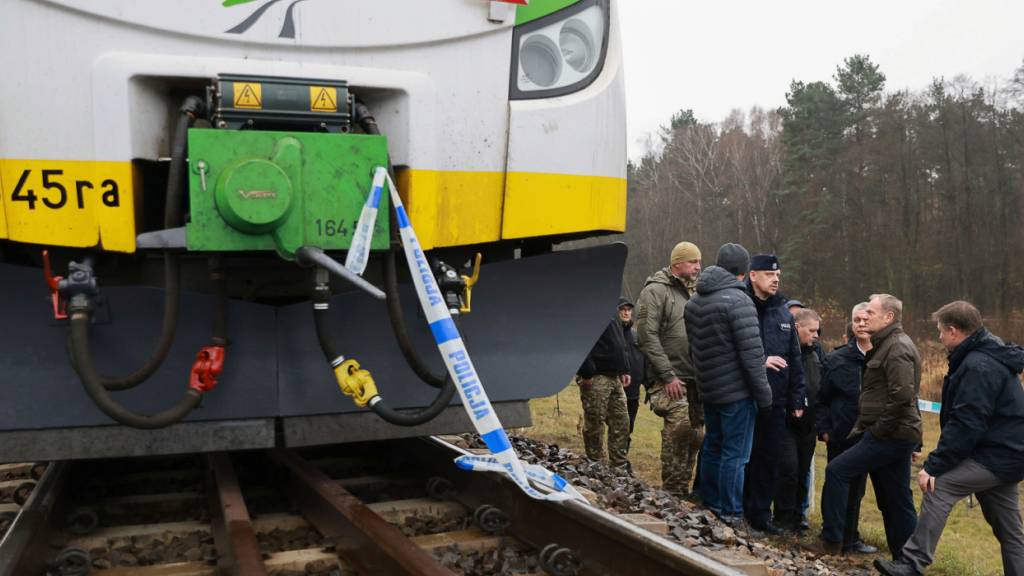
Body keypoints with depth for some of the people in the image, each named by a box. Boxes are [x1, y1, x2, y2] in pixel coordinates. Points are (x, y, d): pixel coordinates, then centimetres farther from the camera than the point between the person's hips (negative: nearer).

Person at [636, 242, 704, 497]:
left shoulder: (693, 293, 19)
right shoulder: (655, 291, -7)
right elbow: (647, 336, -14)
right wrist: (668, 376, -18)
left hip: (695, 378, 8)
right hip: (670, 378, -8)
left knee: (695, 433, 9)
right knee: (679, 425, -20)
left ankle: (683, 489, 21)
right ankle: (672, 491, -9)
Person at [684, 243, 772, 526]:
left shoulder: (694, 301, 10)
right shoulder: (738, 300, -16)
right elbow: (751, 353, -18)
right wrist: (763, 394, -11)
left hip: (708, 390, 8)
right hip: (737, 391, -8)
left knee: (713, 447, 18)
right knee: (735, 454, -1)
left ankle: (710, 505, 27)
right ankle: (730, 514, 4)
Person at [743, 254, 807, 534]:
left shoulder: (784, 313, 14)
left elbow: (794, 360, 17)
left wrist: (797, 399, 13)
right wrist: (760, 361, -19)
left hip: (776, 401, 6)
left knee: (770, 459, 9)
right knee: (744, 456, 1)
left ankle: (760, 514, 20)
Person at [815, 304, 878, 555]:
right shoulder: (837, 359, -2)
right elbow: (821, 399, 2)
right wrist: (824, 430, -5)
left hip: (868, 437, 2)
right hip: (841, 437, -2)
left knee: (856, 489, 13)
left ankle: (850, 538, 28)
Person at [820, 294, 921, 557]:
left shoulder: (898, 348, -14)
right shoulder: (887, 345, 19)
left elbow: (902, 396, -25)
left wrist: (879, 429, -18)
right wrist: (863, 424, 15)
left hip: (891, 436, -10)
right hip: (897, 434, 10)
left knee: (837, 470, -9)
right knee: (896, 500, 13)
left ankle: (831, 540, -3)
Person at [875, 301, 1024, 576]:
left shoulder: (978, 366, -19)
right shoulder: (992, 357, 15)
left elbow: (965, 425, -24)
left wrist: (934, 466, -22)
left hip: (994, 456, -10)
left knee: (938, 487, -16)